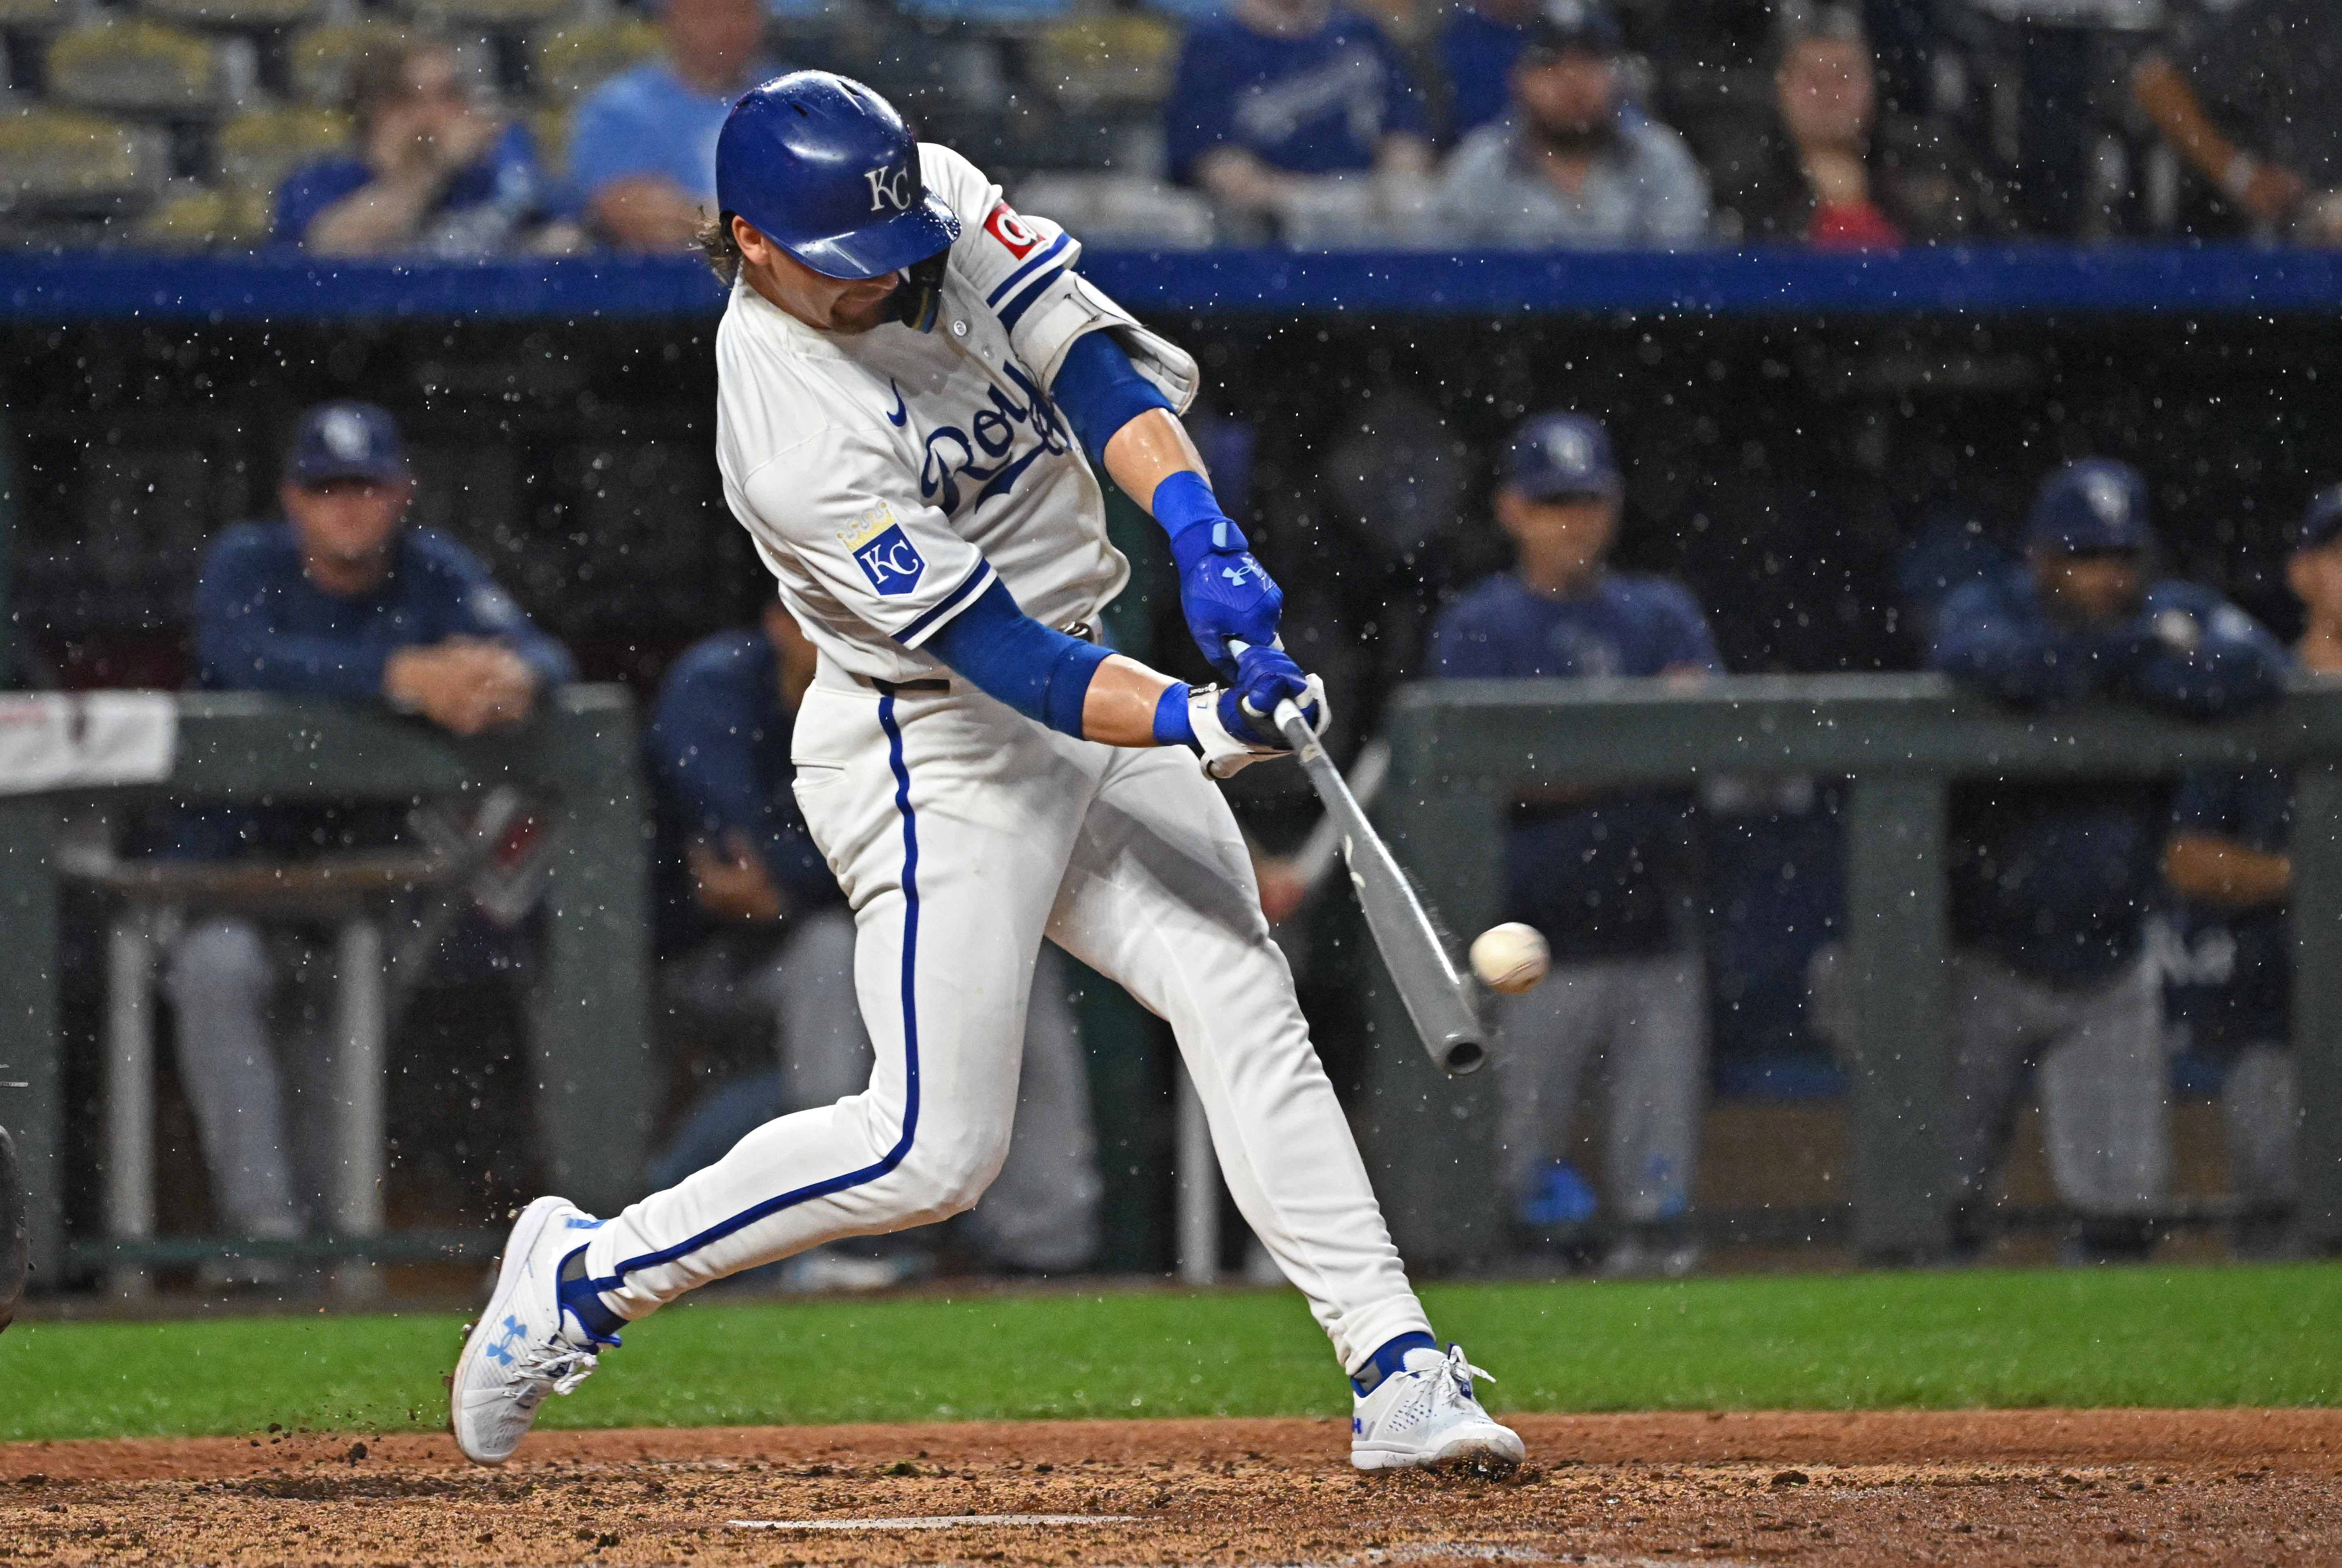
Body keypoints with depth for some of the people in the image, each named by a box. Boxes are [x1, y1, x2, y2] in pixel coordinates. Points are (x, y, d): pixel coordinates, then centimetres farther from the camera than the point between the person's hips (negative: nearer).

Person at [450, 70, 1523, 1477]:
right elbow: (995, 650, -29)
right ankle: (588, 1275, 10)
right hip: (936, 754, -7)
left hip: (1086, 690, 7)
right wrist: (1194, 724, -40)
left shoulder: (942, 204, -7)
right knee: (934, 1149, -7)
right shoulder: (795, 439, -27)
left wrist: (1204, 540, -30)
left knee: (1247, 1010, -4)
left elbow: (1091, 360, -14)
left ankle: (1398, 1374, -6)